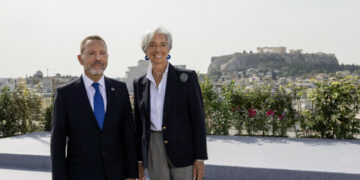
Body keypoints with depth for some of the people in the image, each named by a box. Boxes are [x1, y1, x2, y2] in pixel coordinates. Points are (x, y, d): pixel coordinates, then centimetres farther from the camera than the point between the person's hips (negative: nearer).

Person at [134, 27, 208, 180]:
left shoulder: (186, 77, -4)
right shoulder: (139, 83, 7)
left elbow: (198, 119, -5)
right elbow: (139, 123, 12)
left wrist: (200, 159, -8)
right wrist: (139, 159, 11)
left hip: (183, 152, -3)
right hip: (153, 154, 3)